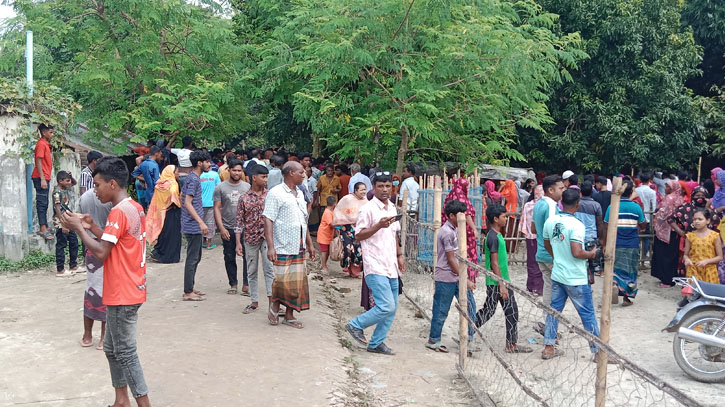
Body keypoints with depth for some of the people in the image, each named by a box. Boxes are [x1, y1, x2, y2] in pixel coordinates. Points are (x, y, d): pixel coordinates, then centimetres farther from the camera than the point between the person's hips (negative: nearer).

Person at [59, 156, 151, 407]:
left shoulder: (118, 212, -19)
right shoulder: (135, 208, 10)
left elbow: (100, 252, -22)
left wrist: (78, 228, -11)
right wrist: (92, 227, 8)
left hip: (122, 294, -10)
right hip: (128, 290, 10)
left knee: (125, 352, -2)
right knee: (112, 348, 18)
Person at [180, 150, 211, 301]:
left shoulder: (194, 177, 15)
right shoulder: (193, 179, -15)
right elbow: (187, 203, -22)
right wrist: (201, 222, -25)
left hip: (194, 226, 10)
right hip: (193, 226, -10)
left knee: (196, 257, 16)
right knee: (192, 258, -5)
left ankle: (190, 288, 23)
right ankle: (188, 292, 0)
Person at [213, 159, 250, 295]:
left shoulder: (247, 187, 6)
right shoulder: (220, 188, 2)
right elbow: (217, 208, 0)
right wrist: (221, 228, -9)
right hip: (228, 229, 0)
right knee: (229, 258, 7)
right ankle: (233, 284, 18)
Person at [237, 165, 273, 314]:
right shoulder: (244, 198, 0)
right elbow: (239, 222, 1)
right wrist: (238, 243, -5)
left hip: (267, 237, -1)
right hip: (250, 238, 1)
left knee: (269, 268, -11)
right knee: (251, 272, 9)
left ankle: (271, 301, -9)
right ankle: (254, 301, 20)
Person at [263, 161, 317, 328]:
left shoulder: (300, 194, 15)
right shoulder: (276, 193, -9)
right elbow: (268, 220, -14)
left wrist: (310, 244, 20)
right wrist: (270, 246, -21)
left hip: (299, 247, 7)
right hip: (283, 246, -7)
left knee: (297, 282, 8)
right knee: (283, 281, -7)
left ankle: (289, 315, 19)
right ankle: (275, 306, 20)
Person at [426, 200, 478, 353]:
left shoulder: (454, 230, 11)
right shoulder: (447, 232, -18)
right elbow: (451, 259, -19)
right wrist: (465, 280, -17)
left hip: (457, 276, 9)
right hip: (446, 278, -9)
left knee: (469, 305, 8)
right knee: (441, 310, 2)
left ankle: (468, 338, 18)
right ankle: (433, 340, 17)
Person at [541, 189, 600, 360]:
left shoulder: (550, 221, 1)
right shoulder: (577, 225, -21)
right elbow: (577, 253, -26)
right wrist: (591, 254, -7)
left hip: (557, 275, 6)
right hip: (576, 279, -6)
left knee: (554, 310, 14)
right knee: (588, 314, 5)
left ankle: (548, 348, 20)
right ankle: (599, 351, 15)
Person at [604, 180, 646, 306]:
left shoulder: (611, 207, -6)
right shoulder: (636, 207, -5)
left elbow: (606, 228, -3)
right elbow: (642, 225, 5)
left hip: (617, 244, 0)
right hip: (632, 244, 0)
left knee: (616, 269, 13)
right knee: (630, 271, 10)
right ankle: (626, 297, 13)